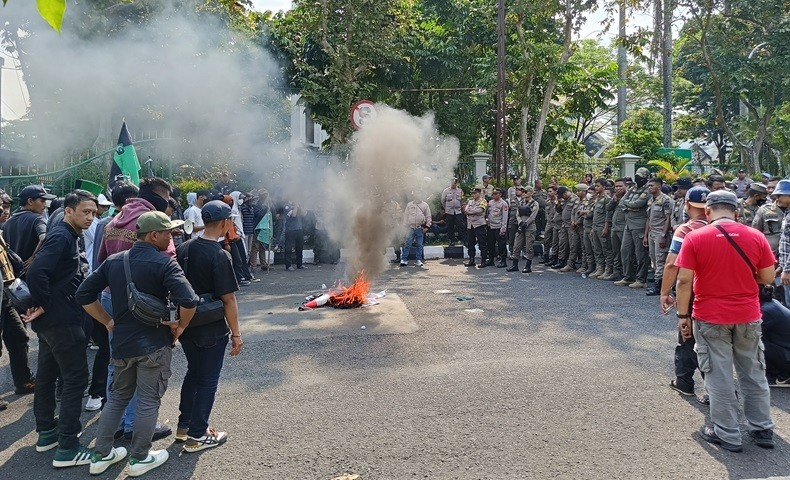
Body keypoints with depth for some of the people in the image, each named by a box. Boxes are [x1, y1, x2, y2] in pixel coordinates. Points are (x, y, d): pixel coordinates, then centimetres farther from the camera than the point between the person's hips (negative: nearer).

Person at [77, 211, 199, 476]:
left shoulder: (113, 261, 2)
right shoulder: (164, 262, -17)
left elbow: (83, 294, 6)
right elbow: (189, 301, -28)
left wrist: (108, 321, 10)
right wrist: (180, 325, -11)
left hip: (121, 343, 6)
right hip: (154, 344, -6)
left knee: (117, 396, 22)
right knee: (148, 402, 9)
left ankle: (101, 455, 30)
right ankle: (139, 458, 22)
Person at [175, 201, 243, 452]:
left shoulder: (183, 248, 0)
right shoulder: (220, 255, -20)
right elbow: (228, 299, -19)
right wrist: (236, 333, -11)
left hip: (186, 325, 7)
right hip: (212, 329, -7)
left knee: (193, 373, 23)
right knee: (207, 380, 7)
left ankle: (184, 426, 34)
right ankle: (197, 436, 17)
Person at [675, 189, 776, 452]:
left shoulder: (694, 238, -11)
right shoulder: (756, 236, -3)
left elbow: (684, 280, -13)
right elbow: (768, 278, 2)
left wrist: (683, 314, -3)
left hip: (710, 319, -3)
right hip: (748, 317, 3)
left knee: (719, 378, 7)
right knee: (754, 374, 18)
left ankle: (727, 435, 16)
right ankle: (762, 429, 29)